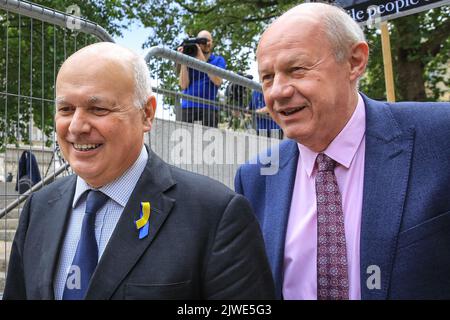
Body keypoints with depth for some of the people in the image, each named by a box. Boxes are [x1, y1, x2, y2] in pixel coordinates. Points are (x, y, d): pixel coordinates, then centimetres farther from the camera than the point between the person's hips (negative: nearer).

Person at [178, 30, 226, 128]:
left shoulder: (218, 60, 10)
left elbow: (218, 81, -10)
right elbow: (184, 85, 0)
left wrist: (202, 59, -10)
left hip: (209, 107, -1)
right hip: (187, 107, 1)